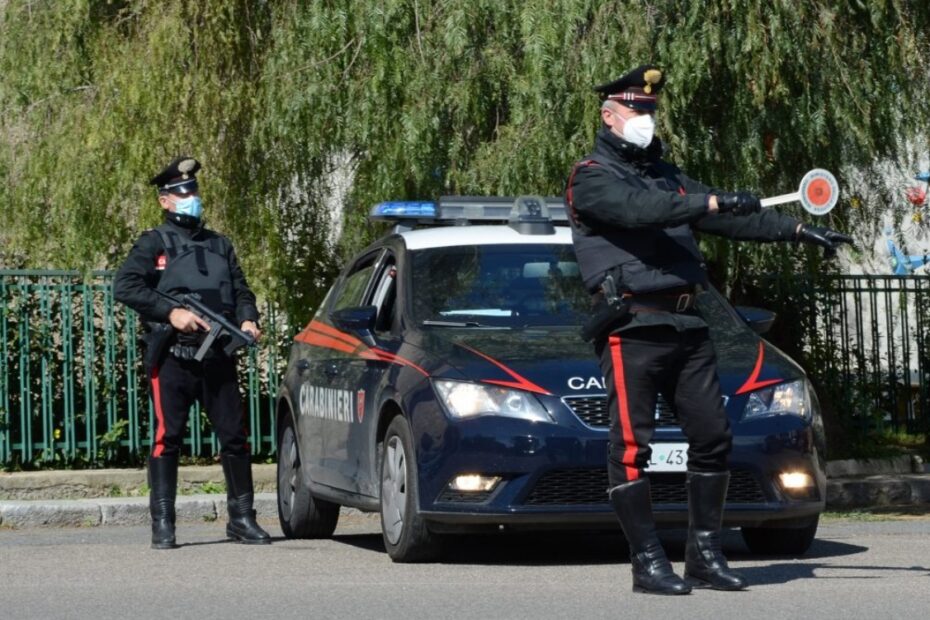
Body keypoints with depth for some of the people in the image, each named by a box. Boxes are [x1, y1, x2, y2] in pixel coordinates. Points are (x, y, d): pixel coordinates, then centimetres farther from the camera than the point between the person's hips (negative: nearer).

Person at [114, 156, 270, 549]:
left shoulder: (219, 245, 21)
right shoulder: (154, 244, 6)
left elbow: (241, 291, 21)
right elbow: (124, 287, -7)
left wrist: (247, 320, 0)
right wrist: (171, 312, -16)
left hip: (218, 357, 4)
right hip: (172, 358, -4)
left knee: (234, 436, 3)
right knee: (167, 438, -5)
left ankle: (241, 518, 12)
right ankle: (162, 525, -1)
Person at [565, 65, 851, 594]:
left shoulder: (665, 175, 23)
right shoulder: (591, 178, -2)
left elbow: (734, 218, 22)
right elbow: (639, 210, -22)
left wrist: (798, 230, 13)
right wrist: (713, 202, -29)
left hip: (687, 326, 7)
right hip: (633, 327, -7)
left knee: (713, 435, 3)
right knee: (631, 445, -7)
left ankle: (705, 555, 10)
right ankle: (648, 563, -3)